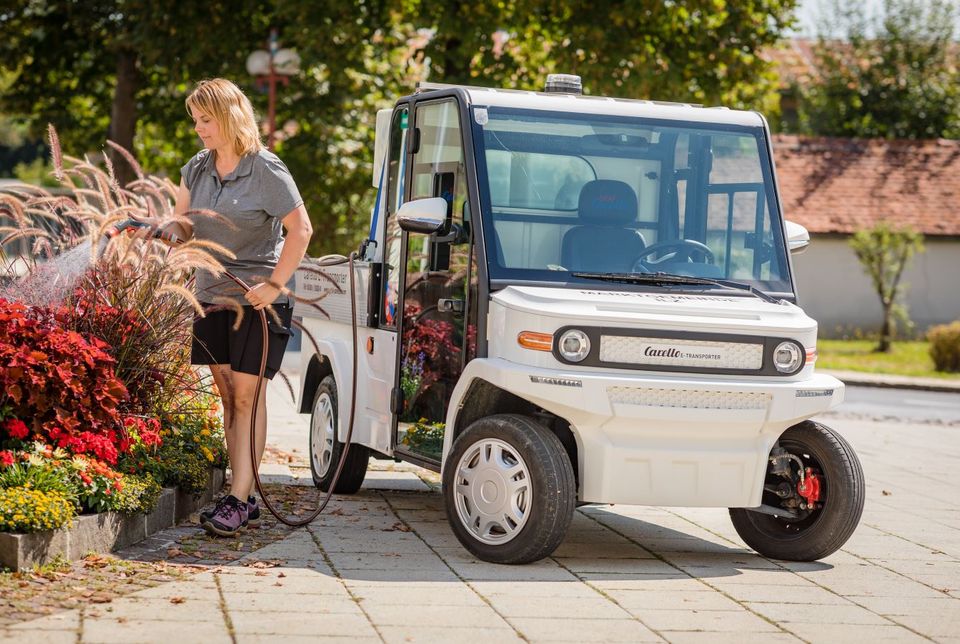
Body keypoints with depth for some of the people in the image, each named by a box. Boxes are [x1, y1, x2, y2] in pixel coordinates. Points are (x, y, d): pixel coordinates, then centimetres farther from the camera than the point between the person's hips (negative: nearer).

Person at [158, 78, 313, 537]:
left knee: (247, 395, -8)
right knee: (228, 396, 7)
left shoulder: (266, 171, -12)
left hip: (259, 299, -7)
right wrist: (175, 230, -9)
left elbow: (300, 230, -12)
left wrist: (275, 284, -17)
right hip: (212, 296, 7)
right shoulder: (196, 169, 7)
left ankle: (240, 500, -10)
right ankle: (245, 502, 11)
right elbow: (181, 227, 15)